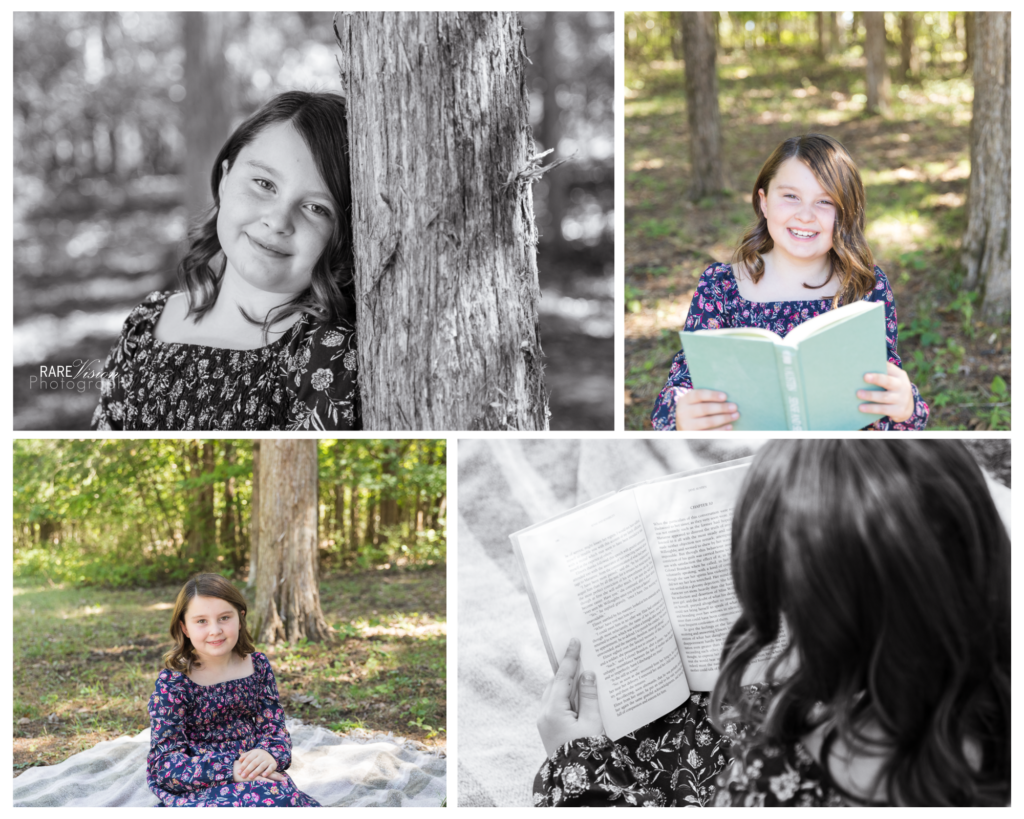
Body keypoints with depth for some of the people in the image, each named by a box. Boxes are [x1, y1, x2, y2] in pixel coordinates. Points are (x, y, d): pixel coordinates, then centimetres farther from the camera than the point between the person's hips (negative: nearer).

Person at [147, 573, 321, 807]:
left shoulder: (258, 666, 3)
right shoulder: (172, 682, -10)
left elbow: (274, 727, 5)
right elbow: (166, 763, -14)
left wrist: (269, 754, -20)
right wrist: (231, 770, -27)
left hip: (252, 774, 5)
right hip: (193, 788, -5)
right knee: (274, 796, -32)